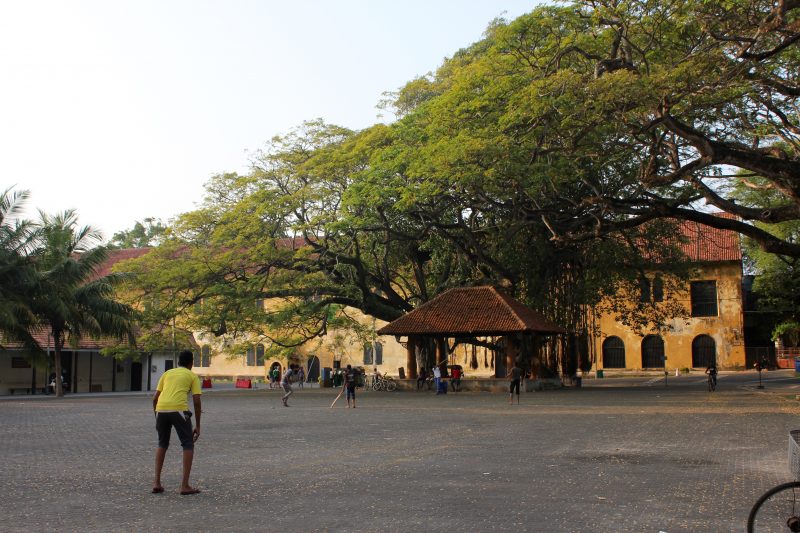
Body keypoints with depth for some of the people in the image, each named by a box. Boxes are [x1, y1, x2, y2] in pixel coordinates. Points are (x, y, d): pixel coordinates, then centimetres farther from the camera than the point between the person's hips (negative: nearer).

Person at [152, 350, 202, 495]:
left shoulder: (167, 373, 25)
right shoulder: (193, 376, 15)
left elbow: (155, 398, 20)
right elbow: (196, 401, 6)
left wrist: (157, 419, 29)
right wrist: (198, 425, 11)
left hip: (161, 409, 4)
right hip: (179, 409, -4)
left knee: (162, 444, 23)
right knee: (188, 445, 8)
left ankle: (157, 483, 19)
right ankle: (185, 485, 3)